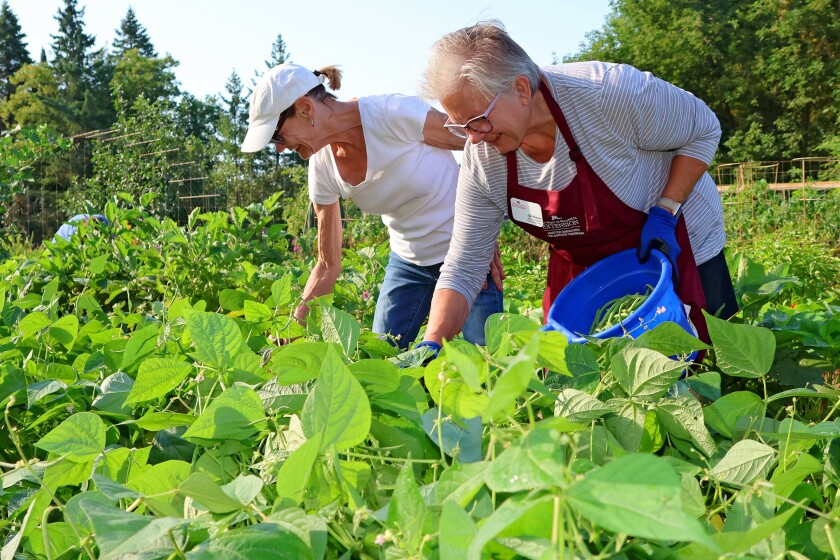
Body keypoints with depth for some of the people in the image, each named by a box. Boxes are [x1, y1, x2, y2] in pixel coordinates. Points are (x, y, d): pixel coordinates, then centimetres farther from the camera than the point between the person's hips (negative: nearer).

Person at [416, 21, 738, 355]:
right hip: (582, 265, 3)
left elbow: (704, 130, -16)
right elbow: (463, 268, -14)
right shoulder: (481, 158, -20)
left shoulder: (609, 93, -34)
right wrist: (431, 346, -27)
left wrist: (665, 213, -27)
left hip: (675, 244, -3)